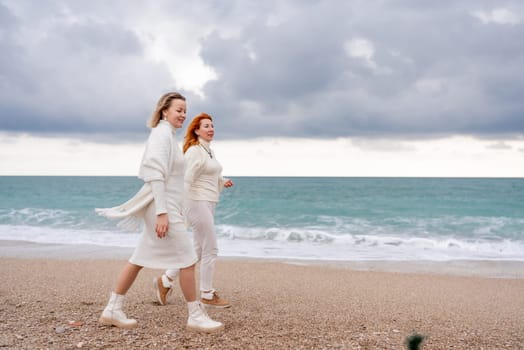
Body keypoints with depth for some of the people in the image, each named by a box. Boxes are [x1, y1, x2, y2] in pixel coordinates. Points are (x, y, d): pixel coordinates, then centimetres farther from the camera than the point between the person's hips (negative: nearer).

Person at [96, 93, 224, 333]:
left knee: (140, 259, 12)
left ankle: (112, 310, 18)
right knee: (187, 259, -4)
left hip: (167, 205, 10)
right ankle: (195, 316, 6)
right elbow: (156, 176, -21)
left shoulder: (167, 135, 18)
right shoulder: (162, 134, -12)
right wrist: (162, 213, -26)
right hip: (163, 206, -10)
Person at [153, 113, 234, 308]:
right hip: (198, 203, -10)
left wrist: (223, 182, 8)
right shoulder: (195, 151, -14)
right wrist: (181, 210, -23)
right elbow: (186, 180, -19)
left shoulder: (208, 150, 15)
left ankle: (165, 281, 23)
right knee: (210, 250, -3)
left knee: (198, 250, 14)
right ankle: (207, 295, 10)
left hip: (208, 204, 10)